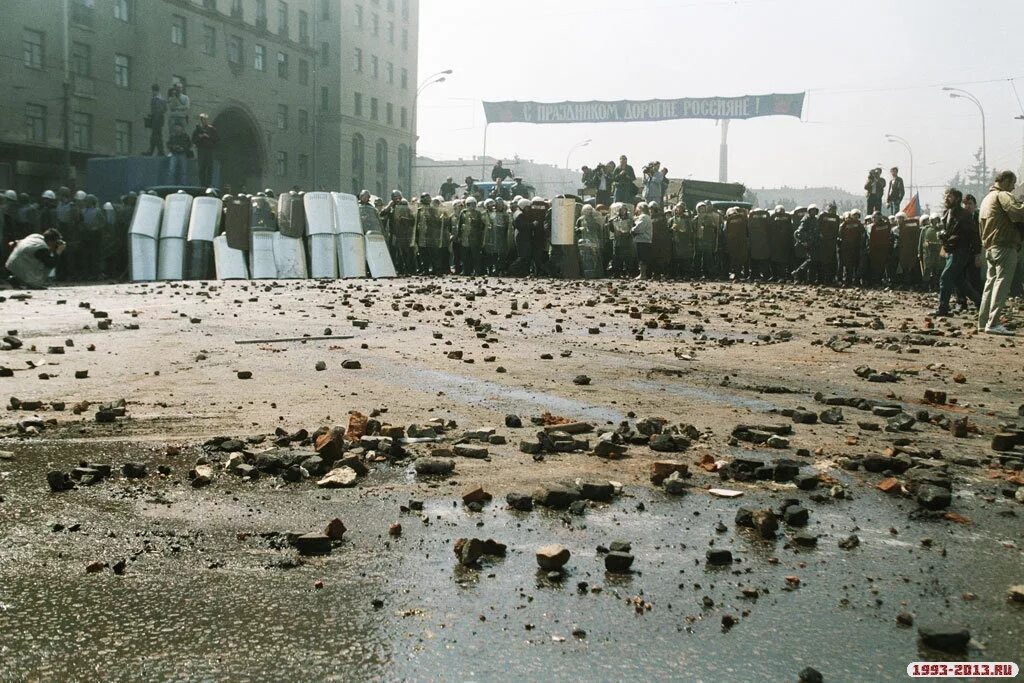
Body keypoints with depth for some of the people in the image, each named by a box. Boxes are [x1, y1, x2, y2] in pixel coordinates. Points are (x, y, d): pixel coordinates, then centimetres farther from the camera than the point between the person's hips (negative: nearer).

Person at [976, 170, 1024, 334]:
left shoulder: (986, 198, 21)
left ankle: (983, 321, 16)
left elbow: (981, 227, 24)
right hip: (1005, 247, -10)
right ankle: (993, 323, -18)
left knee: (991, 282, 14)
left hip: (990, 247, 10)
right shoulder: (1003, 196, -8)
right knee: (1002, 282, -11)